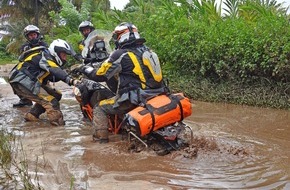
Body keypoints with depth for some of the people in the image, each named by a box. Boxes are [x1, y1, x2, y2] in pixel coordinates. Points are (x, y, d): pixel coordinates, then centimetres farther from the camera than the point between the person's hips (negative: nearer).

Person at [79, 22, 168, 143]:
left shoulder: (121, 54, -9)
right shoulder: (148, 51, 11)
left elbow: (100, 76, -4)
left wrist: (87, 69, 16)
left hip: (133, 99, -7)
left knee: (100, 108, 9)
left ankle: (100, 138, -1)